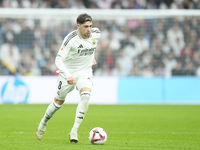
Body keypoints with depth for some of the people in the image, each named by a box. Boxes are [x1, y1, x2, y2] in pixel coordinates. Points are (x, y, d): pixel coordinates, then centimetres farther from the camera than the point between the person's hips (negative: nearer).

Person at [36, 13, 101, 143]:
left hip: (85, 71, 3)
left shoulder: (96, 34, -11)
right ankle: (44, 123, 40)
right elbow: (58, 59, -29)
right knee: (59, 102, 10)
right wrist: (68, 76, -42)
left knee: (86, 95, -25)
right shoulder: (71, 39, -26)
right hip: (68, 72, -3)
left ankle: (74, 131, -21)